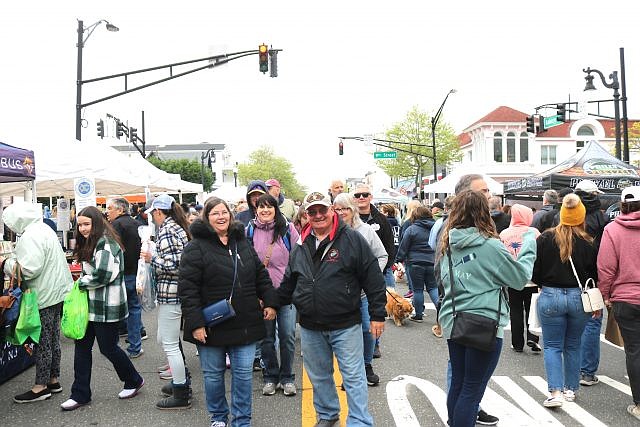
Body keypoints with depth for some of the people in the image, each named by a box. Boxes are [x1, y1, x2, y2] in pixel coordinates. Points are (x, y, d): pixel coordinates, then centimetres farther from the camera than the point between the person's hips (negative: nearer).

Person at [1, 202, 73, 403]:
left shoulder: (31, 235, -18)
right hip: (56, 292, 10)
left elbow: (29, 268, -23)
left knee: (42, 341, 0)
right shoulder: (43, 229, 13)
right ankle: (53, 380, 26)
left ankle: (41, 386, 10)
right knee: (52, 338, 16)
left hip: (44, 296, -10)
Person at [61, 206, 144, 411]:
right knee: (82, 346, 10)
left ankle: (134, 381, 25)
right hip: (90, 303, 9)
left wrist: (82, 282, -10)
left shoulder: (106, 243, -18)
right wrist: (83, 283, 5)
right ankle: (80, 394, 20)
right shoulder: (89, 243, 13)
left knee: (108, 347, 3)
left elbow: (103, 275, -25)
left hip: (106, 306, -9)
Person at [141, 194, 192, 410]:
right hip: (179, 291, 10)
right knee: (165, 339, 22)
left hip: (170, 294, -10)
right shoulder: (179, 227, 13)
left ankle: (181, 396, 10)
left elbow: (173, 266, -23)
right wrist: (155, 257, 15)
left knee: (170, 344, 0)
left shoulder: (166, 232, -16)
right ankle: (182, 382, 33)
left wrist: (152, 258, -9)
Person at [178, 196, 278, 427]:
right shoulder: (196, 248, -8)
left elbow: (261, 275, 13)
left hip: (244, 324, 3)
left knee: (243, 374, 8)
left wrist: (270, 302, 5)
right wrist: (195, 323, -16)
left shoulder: (242, 243, 8)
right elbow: (187, 289, -12)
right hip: (211, 326, -3)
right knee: (213, 374, 12)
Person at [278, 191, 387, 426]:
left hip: (346, 325, -5)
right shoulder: (301, 247, 6)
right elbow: (289, 283, 18)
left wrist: (377, 315, -9)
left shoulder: (352, 239, -9)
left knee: (353, 377, 3)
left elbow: (373, 279, -9)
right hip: (310, 327, 5)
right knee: (319, 376, 19)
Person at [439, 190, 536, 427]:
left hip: (453, 323, 6)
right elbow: (520, 277, -4)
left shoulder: (448, 245, 2)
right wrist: (529, 244, 7)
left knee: (458, 385, 18)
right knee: (472, 390, 5)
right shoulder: (490, 245, -15)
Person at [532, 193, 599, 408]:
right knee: (573, 346, 17)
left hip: (550, 296, -2)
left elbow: (534, 271, -4)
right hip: (579, 298, 2)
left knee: (552, 346, 7)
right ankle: (571, 389, 27)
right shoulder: (587, 243, -6)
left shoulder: (545, 238, -8)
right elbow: (594, 275, 0)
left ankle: (556, 392, -3)